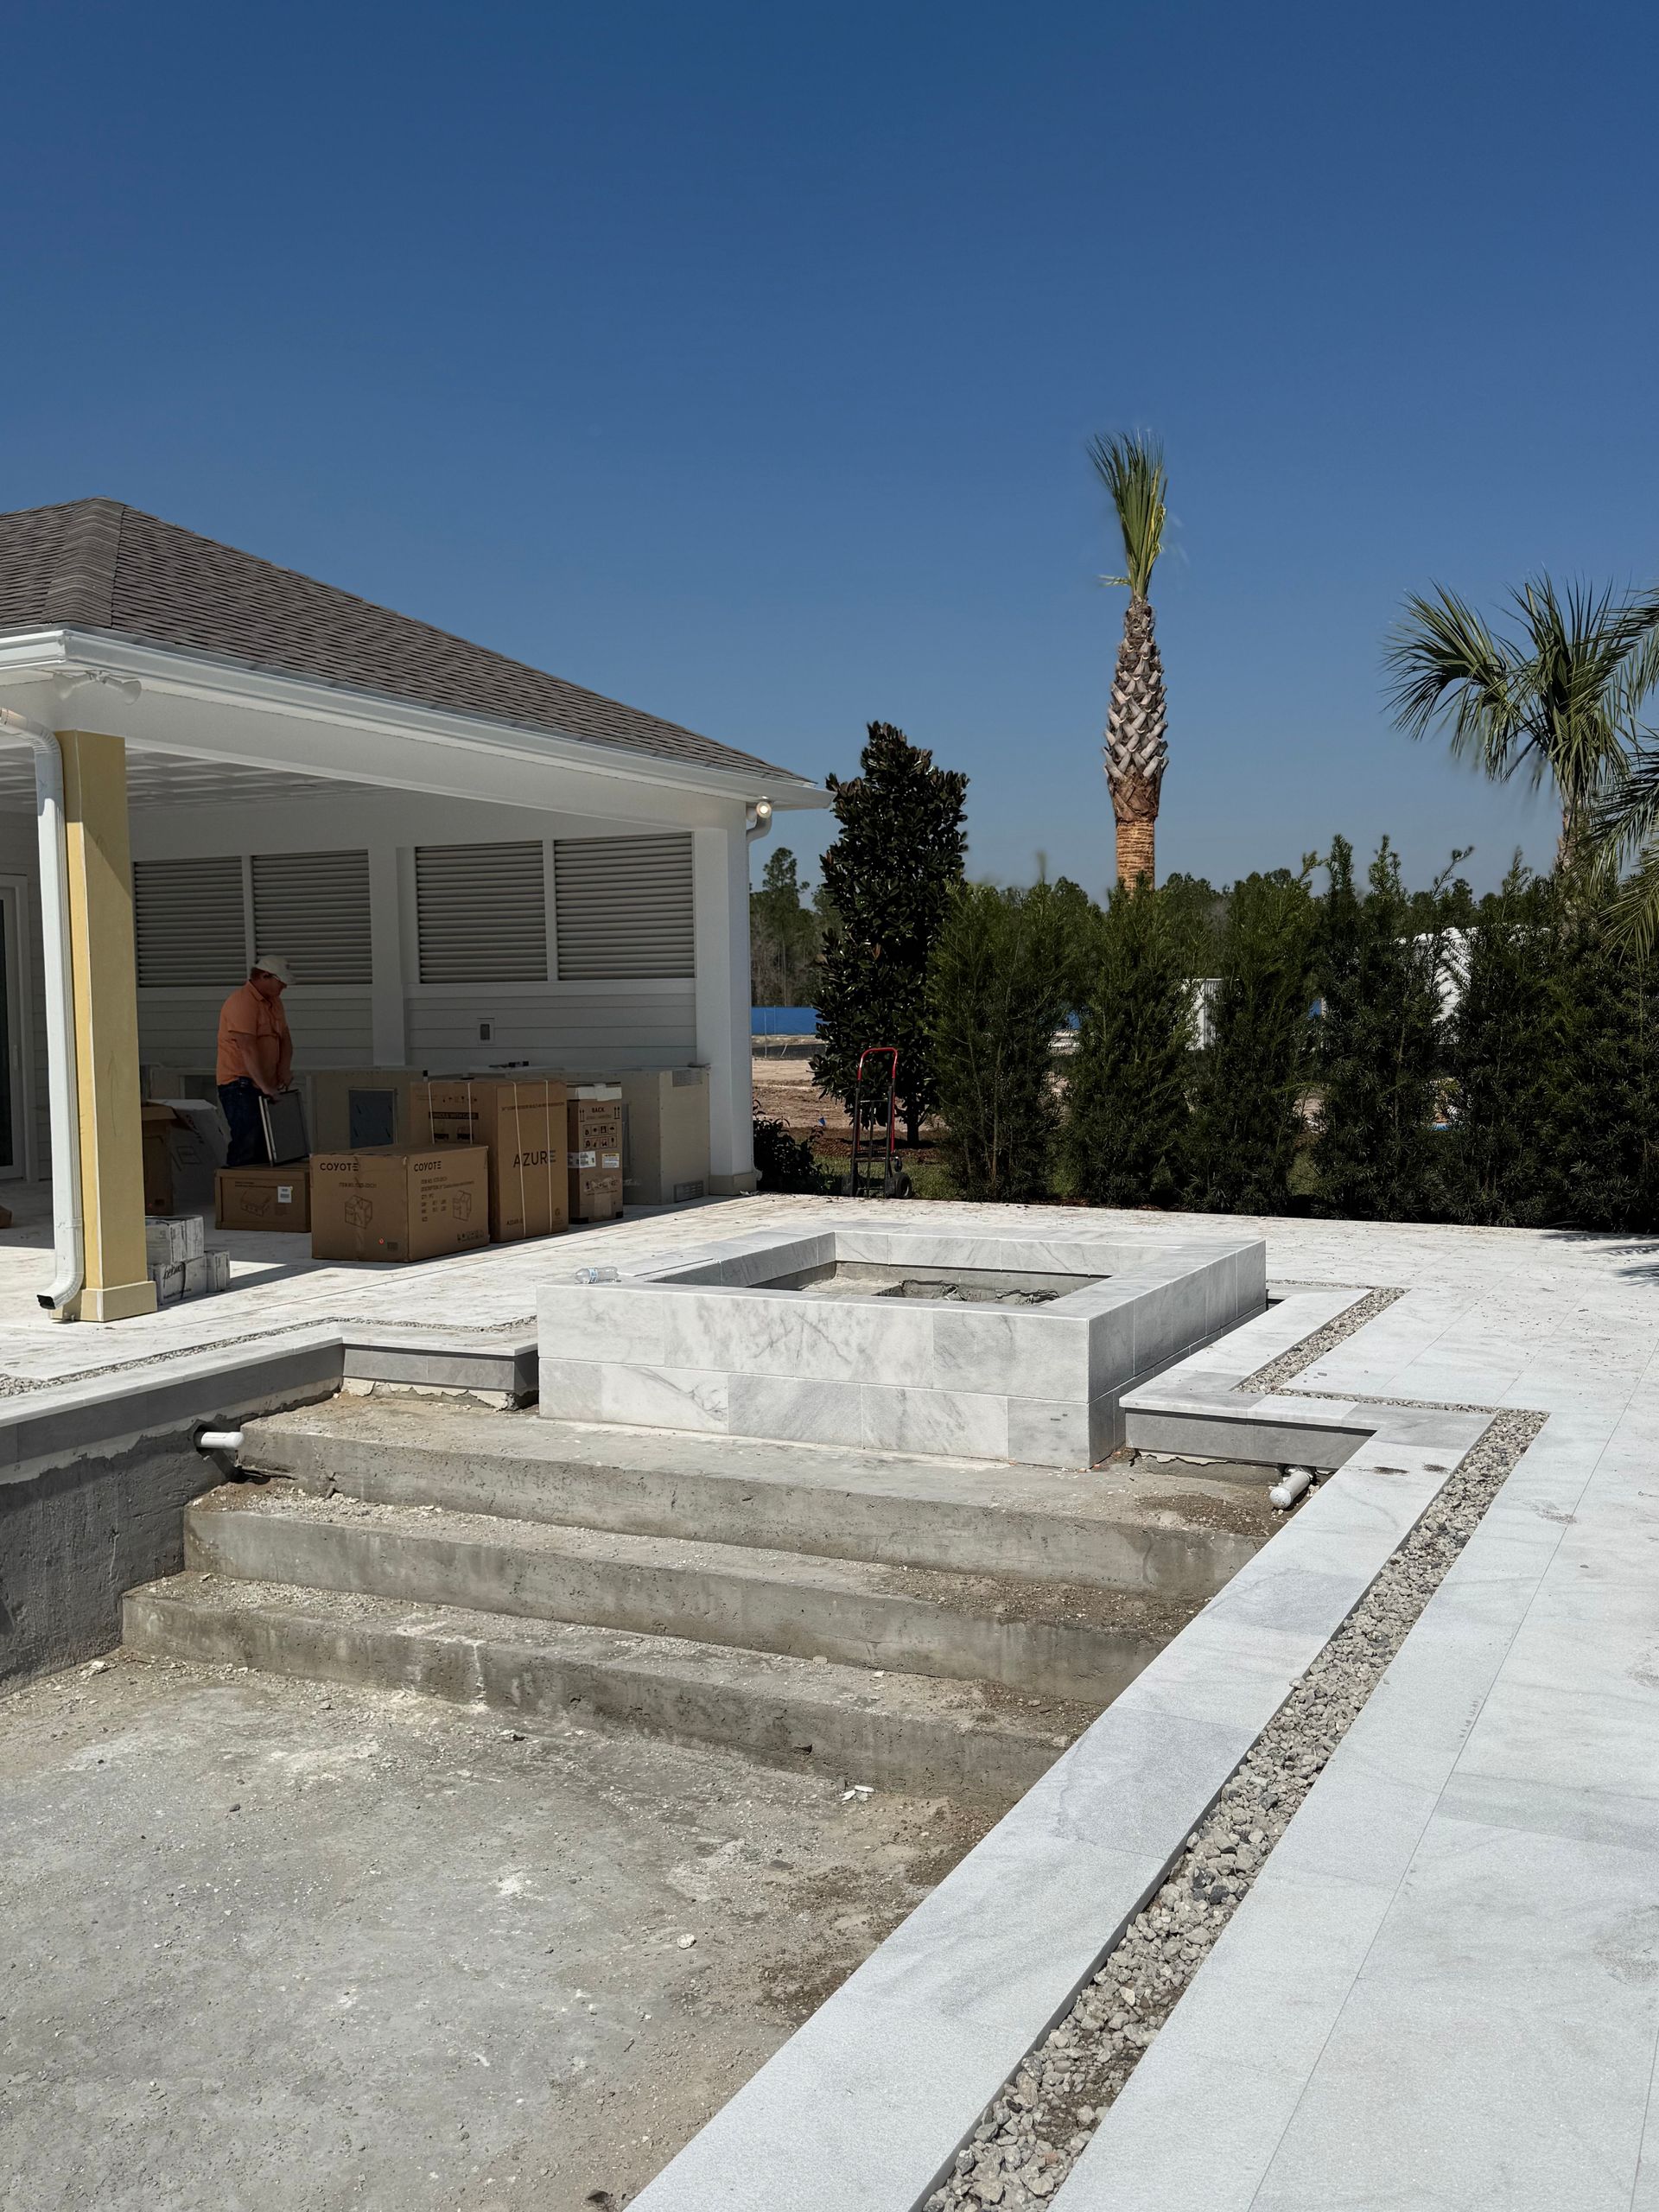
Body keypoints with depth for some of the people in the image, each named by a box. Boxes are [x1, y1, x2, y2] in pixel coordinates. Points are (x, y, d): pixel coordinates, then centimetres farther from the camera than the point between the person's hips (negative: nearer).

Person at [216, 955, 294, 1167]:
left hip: (264, 1086, 9)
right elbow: (248, 1049, -23)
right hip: (240, 1085, -9)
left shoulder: (274, 1001, 14)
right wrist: (264, 1086, -25)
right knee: (246, 1149, -13)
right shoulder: (242, 1003, -16)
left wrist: (283, 1072, -1)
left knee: (266, 1147, 7)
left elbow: (285, 1040, 16)